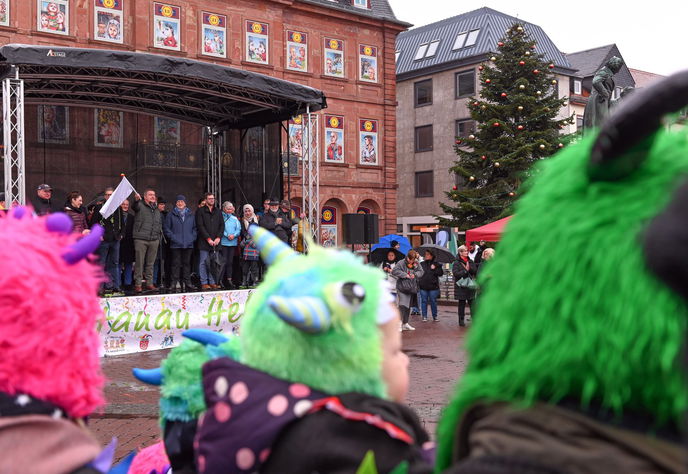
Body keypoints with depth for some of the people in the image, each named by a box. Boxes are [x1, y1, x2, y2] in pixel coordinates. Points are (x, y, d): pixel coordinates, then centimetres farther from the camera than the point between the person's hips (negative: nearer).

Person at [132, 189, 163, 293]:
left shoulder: (157, 210, 20)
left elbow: (160, 223, 27)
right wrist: (137, 200, -45)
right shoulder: (140, 206, 1)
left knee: (150, 263, 9)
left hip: (154, 240, 5)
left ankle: (149, 283, 14)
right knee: (139, 262, -5)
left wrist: (159, 235, 15)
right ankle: (138, 284, -1)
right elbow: (135, 207, -23)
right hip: (141, 239, -5)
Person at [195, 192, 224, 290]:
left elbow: (222, 225, 11)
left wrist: (218, 237, -4)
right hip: (204, 242, -4)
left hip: (215, 241, 4)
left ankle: (213, 282, 10)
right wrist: (208, 238, -12)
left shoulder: (218, 211, 15)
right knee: (204, 262, -2)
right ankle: (204, 283, 1)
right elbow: (200, 226, -6)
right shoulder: (200, 211, 1)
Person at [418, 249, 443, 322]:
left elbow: (441, 273, -3)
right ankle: (424, 317, 11)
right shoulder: (421, 264, 8)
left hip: (433, 286, -1)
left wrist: (434, 269, -13)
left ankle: (435, 317, 13)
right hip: (423, 286, 1)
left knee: (433, 301, 3)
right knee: (424, 301, 4)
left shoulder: (436, 264, 5)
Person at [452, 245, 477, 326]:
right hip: (461, 287, -4)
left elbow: (475, 271, 3)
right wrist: (465, 271, -20)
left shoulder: (471, 262, 12)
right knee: (462, 304, 3)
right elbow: (455, 273, -17)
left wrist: (469, 268, -14)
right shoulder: (456, 263, -5)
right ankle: (461, 320, 12)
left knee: (472, 303, 3)